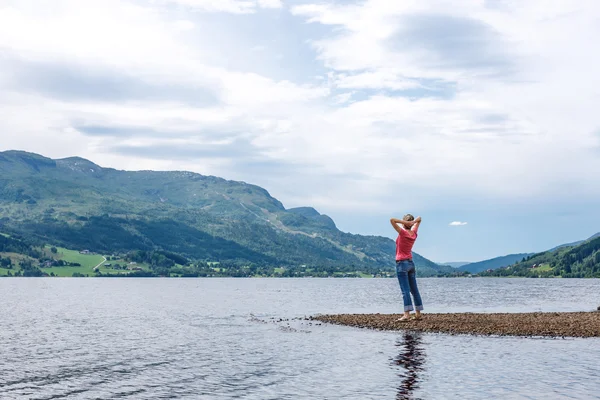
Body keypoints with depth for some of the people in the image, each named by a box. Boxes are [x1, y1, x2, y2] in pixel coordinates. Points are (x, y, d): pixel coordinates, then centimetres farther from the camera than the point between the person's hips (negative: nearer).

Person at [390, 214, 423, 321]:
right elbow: (419, 219, 19)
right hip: (411, 263, 7)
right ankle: (418, 313, 17)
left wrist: (405, 222, -17)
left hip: (401, 263, -7)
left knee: (405, 290, -12)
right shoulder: (414, 233, 4)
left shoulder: (403, 233, -13)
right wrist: (413, 222, -2)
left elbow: (392, 220, -20)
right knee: (414, 289, 12)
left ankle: (407, 314, -17)